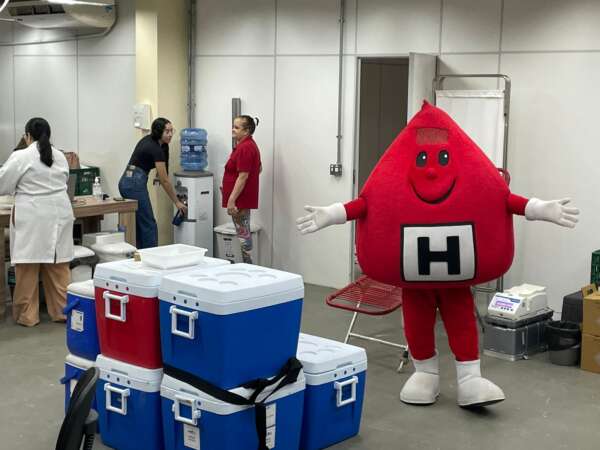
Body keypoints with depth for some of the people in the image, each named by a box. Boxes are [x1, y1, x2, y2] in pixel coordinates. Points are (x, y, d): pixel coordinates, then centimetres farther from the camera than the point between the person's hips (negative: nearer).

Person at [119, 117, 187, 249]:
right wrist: (177, 202, -6)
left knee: (138, 223, 12)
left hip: (125, 181, 9)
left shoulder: (148, 140, 10)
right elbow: (165, 181, -13)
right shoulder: (156, 149, -15)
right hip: (135, 184, -9)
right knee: (148, 225, -3)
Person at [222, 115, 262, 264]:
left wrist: (231, 200, -24)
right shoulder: (250, 145, 14)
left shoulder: (244, 148, -19)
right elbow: (259, 168, 24)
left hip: (240, 200, -11)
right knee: (244, 233, 14)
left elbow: (243, 176, -24)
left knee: (243, 234, -5)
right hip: (245, 198, 11)